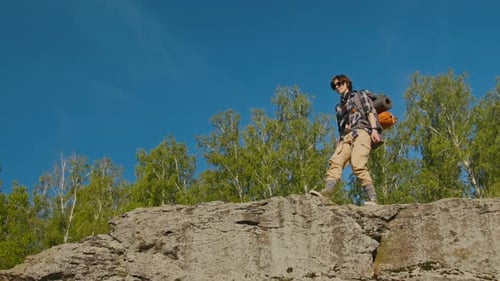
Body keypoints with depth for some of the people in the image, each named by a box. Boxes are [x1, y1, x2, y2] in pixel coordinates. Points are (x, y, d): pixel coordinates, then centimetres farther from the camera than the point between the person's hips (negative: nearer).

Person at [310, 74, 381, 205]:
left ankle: (372, 198, -33)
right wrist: (339, 143, 17)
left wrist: (374, 129, -11)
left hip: (361, 131, -5)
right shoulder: (339, 107, 34)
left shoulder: (360, 96, 20)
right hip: (345, 136, 5)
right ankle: (327, 192, -43)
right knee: (335, 161, -23)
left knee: (358, 165, -27)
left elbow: (371, 112, 6)